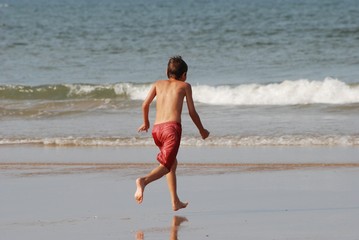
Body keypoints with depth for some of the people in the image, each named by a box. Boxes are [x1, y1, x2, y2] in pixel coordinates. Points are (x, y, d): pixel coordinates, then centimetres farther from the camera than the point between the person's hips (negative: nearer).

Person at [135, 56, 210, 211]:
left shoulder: (158, 84, 20)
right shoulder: (184, 86, 13)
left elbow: (145, 104, 10)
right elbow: (192, 112, 11)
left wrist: (145, 123, 27)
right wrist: (202, 130, 24)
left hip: (156, 128, 5)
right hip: (172, 127, -5)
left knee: (173, 163, 22)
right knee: (166, 166, -12)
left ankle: (176, 202, 22)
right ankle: (144, 181, -41)